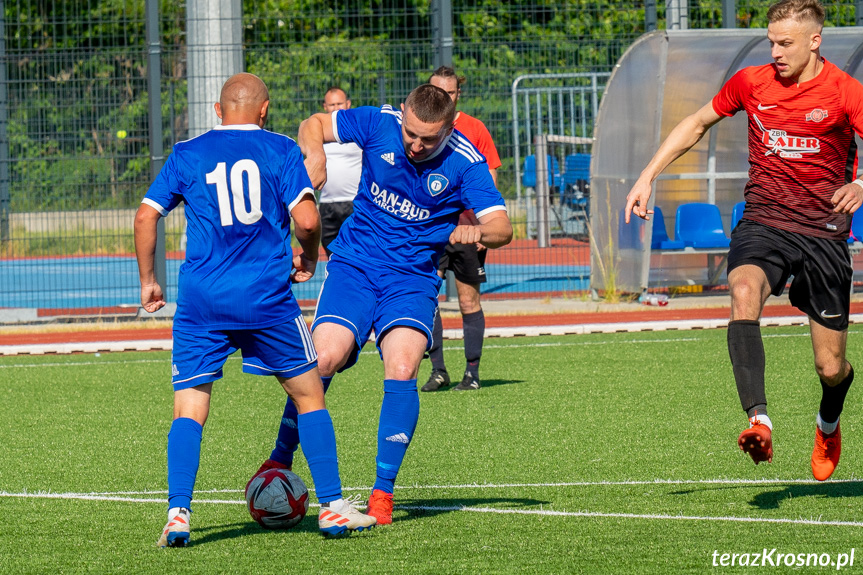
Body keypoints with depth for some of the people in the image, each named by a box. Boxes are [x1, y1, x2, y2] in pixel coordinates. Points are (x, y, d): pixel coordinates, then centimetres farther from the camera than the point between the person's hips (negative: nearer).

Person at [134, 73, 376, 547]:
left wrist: (147, 281, 14)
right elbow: (307, 219, -7)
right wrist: (308, 259, 13)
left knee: (189, 410, 3)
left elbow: (145, 216, 4)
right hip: (267, 295, -1)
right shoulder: (280, 150, 4)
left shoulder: (187, 154, 10)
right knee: (309, 395, 13)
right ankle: (331, 508, 12)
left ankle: (178, 514, -12)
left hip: (201, 299, 1)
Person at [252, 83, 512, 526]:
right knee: (324, 357, -18)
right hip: (355, 265, 1)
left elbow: (501, 228, -15)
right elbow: (313, 126, 4)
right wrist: (315, 155, -19)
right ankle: (280, 461, 2)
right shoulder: (379, 124, -8)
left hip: (413, 278, -1)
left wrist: (477, 231, -39)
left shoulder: (465, 163, -12)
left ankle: (383, 491, -12)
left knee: (401, 370, -22)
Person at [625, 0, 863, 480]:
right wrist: (648, 176, 11)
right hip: (763, 222, 1)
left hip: (823, 232, -1)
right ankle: (759, 421, -45)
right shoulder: (751, 83, 3)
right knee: (744, 293, -34)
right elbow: (697, 124, 19)